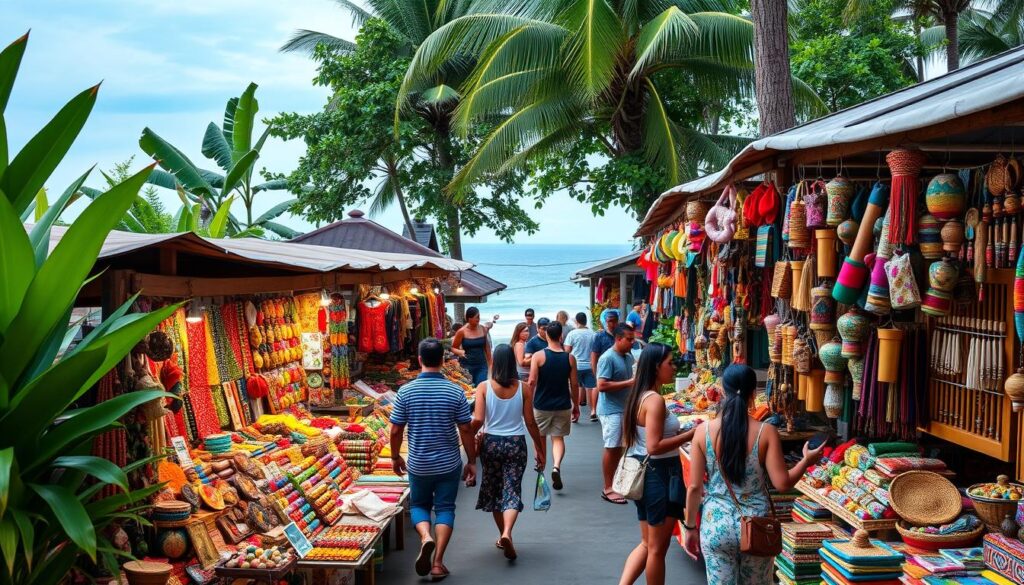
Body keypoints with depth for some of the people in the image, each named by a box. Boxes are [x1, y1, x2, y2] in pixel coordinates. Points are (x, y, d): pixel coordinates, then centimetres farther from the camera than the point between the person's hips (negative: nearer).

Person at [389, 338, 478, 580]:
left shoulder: (406, 391, -9)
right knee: (445, 508, 10)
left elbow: (396, 430, -5)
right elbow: (466, 429, -6)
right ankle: (437, 562, 6)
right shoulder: (455, 392, -10)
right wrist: (471, 461, 5)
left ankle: (426, 537, -8)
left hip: (418, 465, 0)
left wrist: (395, 457, 11)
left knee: (418, 505, 19)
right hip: (449, 463, 0)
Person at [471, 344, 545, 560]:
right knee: (512, 490, 2)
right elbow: (530, 422, -3)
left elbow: (478, 420, -14)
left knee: (494, 489, 18)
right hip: (516, 443, 0)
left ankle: (503, 536, 28)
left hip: (491, 443, 0)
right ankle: (507, 533, -20)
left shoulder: (484, 387, -8)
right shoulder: (524, 389, -5)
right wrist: (539, 450, 7)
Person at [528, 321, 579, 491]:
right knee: (558, 438, 7)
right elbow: (574, 385, 0)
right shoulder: (570, 358, -4)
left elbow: (532, 382, -14)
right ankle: (556, 466, -17)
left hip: (541, 405, -1)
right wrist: (576, 406, 12)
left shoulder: (538, 356, -11)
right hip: (562, 406, 1)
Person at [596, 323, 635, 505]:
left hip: (624, 408, 8)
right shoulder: (607, 358, -17)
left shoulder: (628, 357, 9)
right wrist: (628, 383, -22)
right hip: (611, 410, -8)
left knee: (620, 447, 14)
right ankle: (608, 489, 3)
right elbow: (602, 386, -23)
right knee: (611, 448, -4)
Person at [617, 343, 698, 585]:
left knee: (648, 544, 19)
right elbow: (654, 447, -25)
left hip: (642, 472, 9)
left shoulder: (638, 397, 9)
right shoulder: (655, 400, -20)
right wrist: (690, 434, -20)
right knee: (658, 547, 6)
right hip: (659, 474, -9)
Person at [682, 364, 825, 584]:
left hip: (716, 525, 0)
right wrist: (806, 461, 9)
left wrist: (690, 527, 8)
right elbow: (782, 483, -8)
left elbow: (694, 487, -4)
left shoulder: (704, 431, -8)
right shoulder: (766, 432, -9)